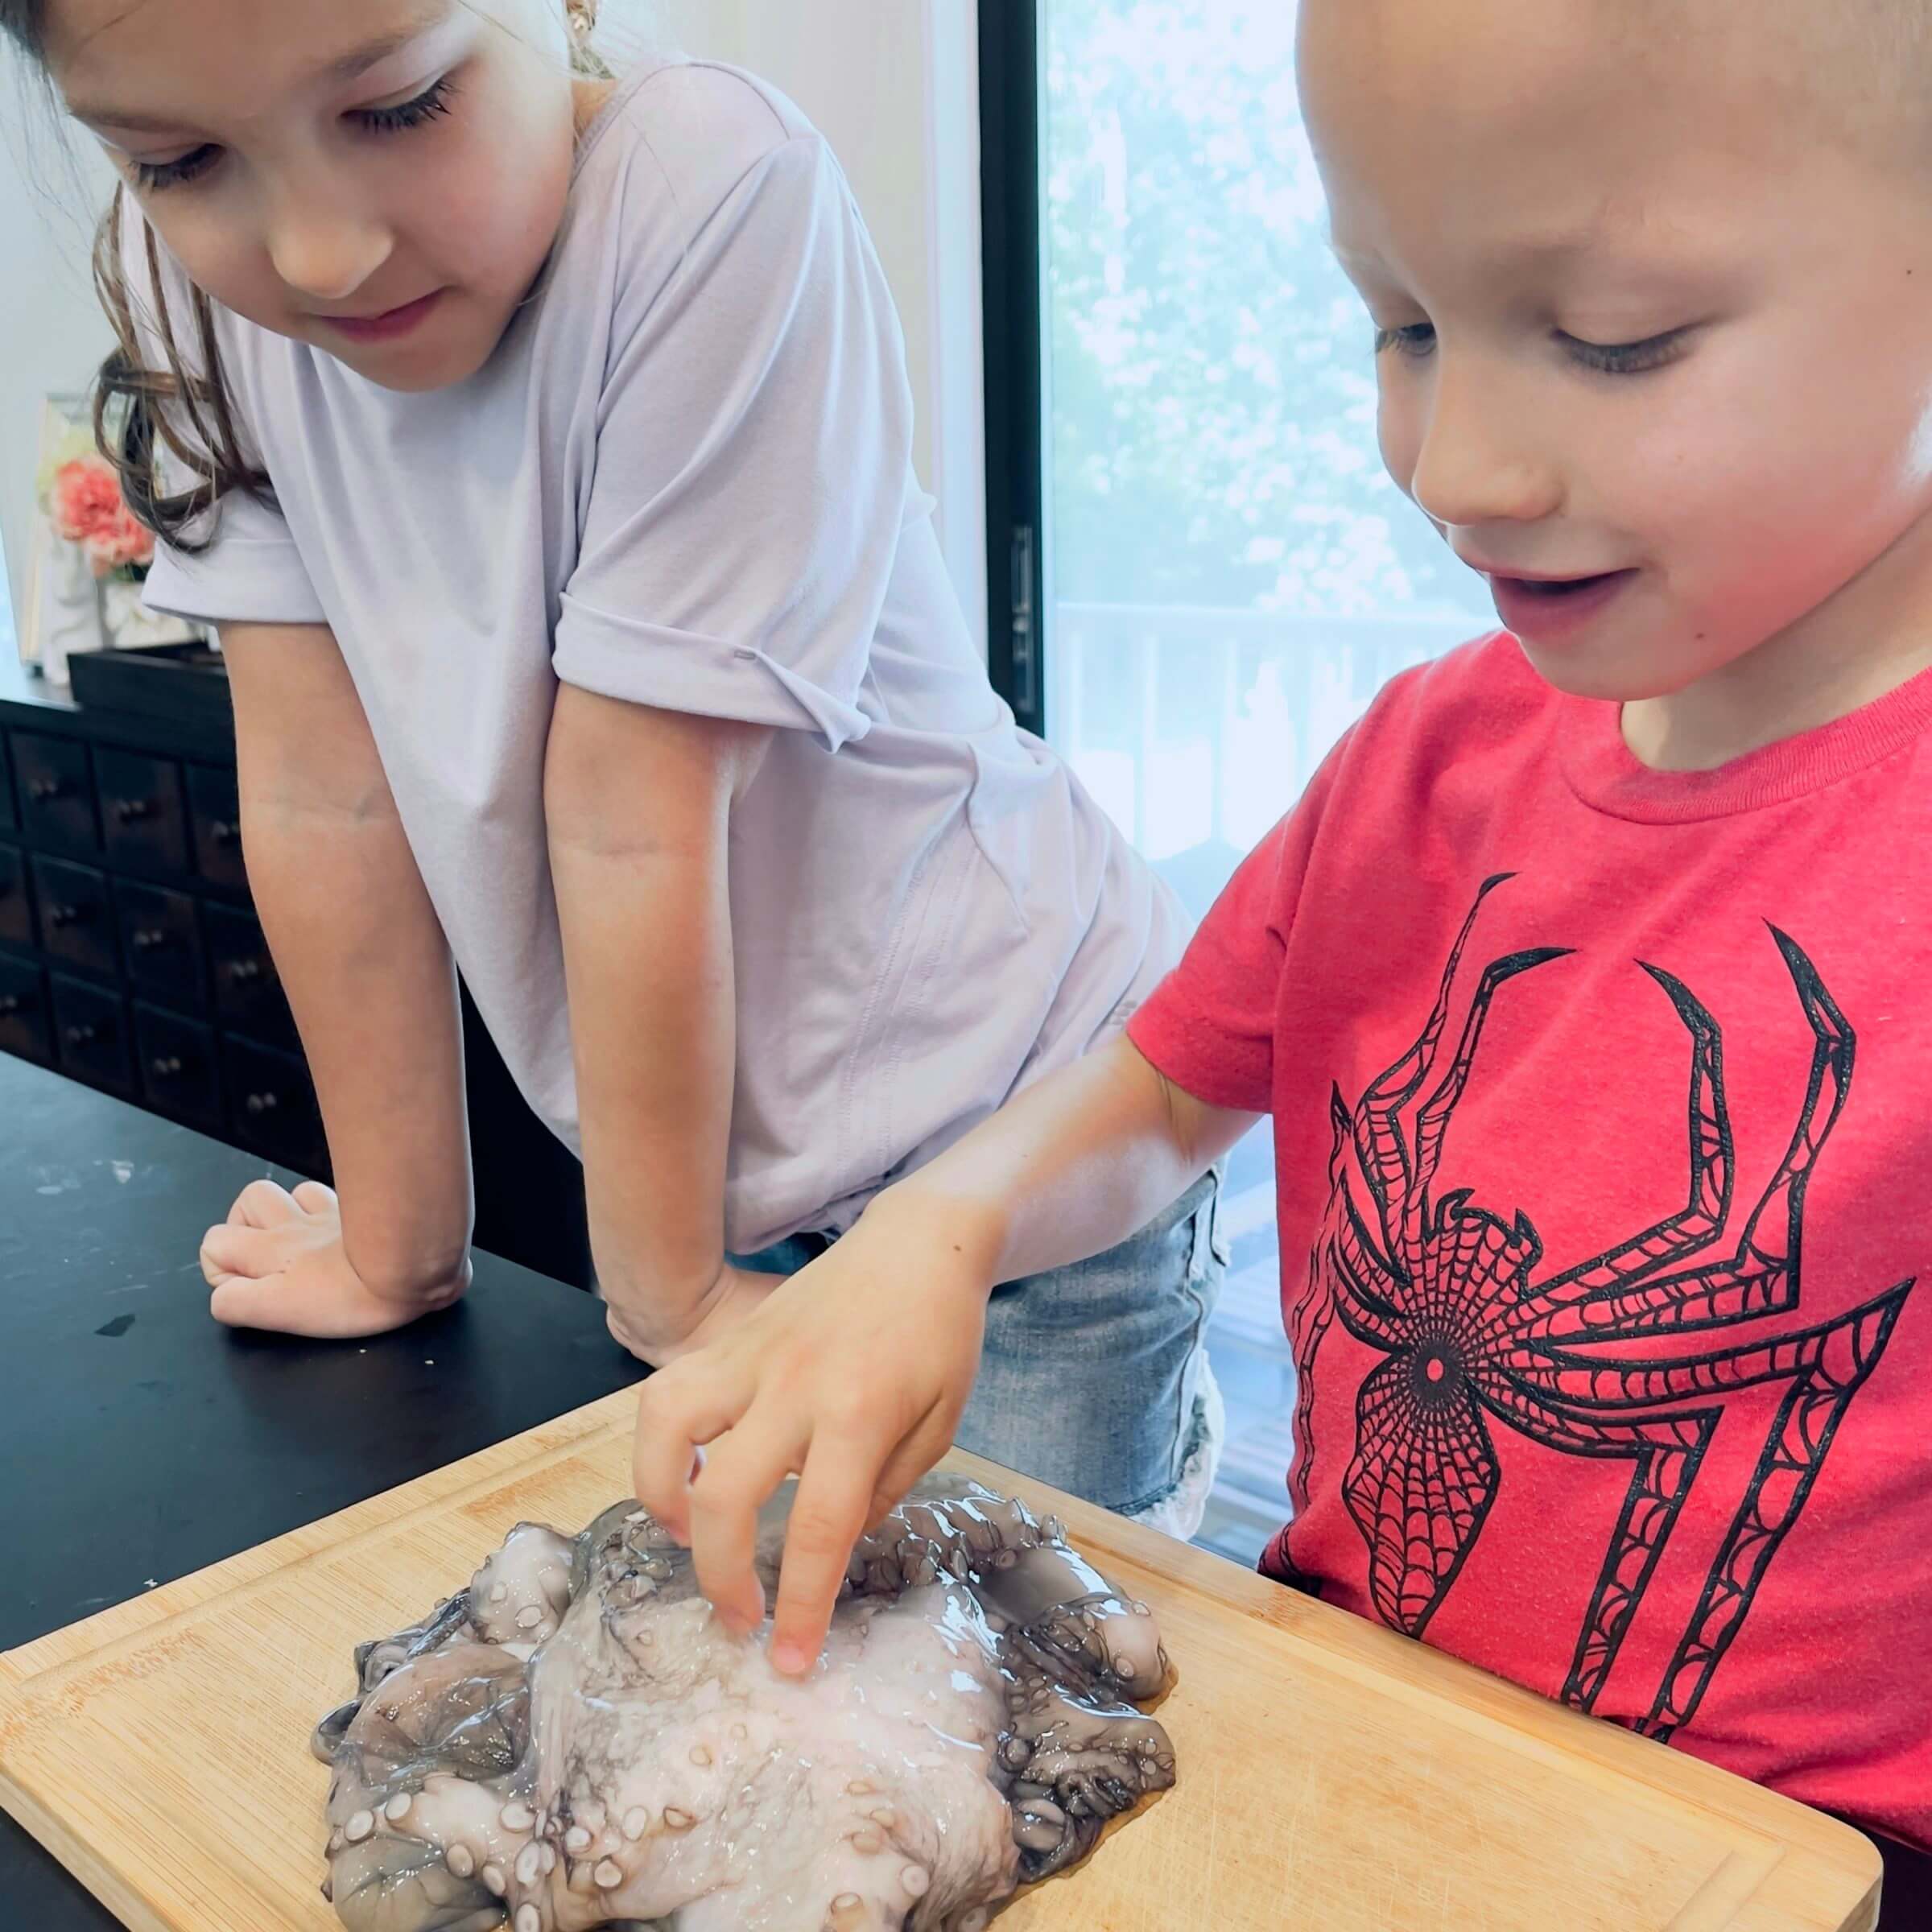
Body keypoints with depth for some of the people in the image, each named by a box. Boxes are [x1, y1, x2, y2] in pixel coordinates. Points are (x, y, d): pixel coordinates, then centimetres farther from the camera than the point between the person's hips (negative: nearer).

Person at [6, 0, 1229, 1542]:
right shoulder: (190, 276, -8)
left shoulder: (710, 184, -24)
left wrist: (670, 1296, -13)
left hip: (1017, 1138, -4)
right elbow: (325, 795, -8)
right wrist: (403, 1253, -1)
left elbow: (630, 819, -23)